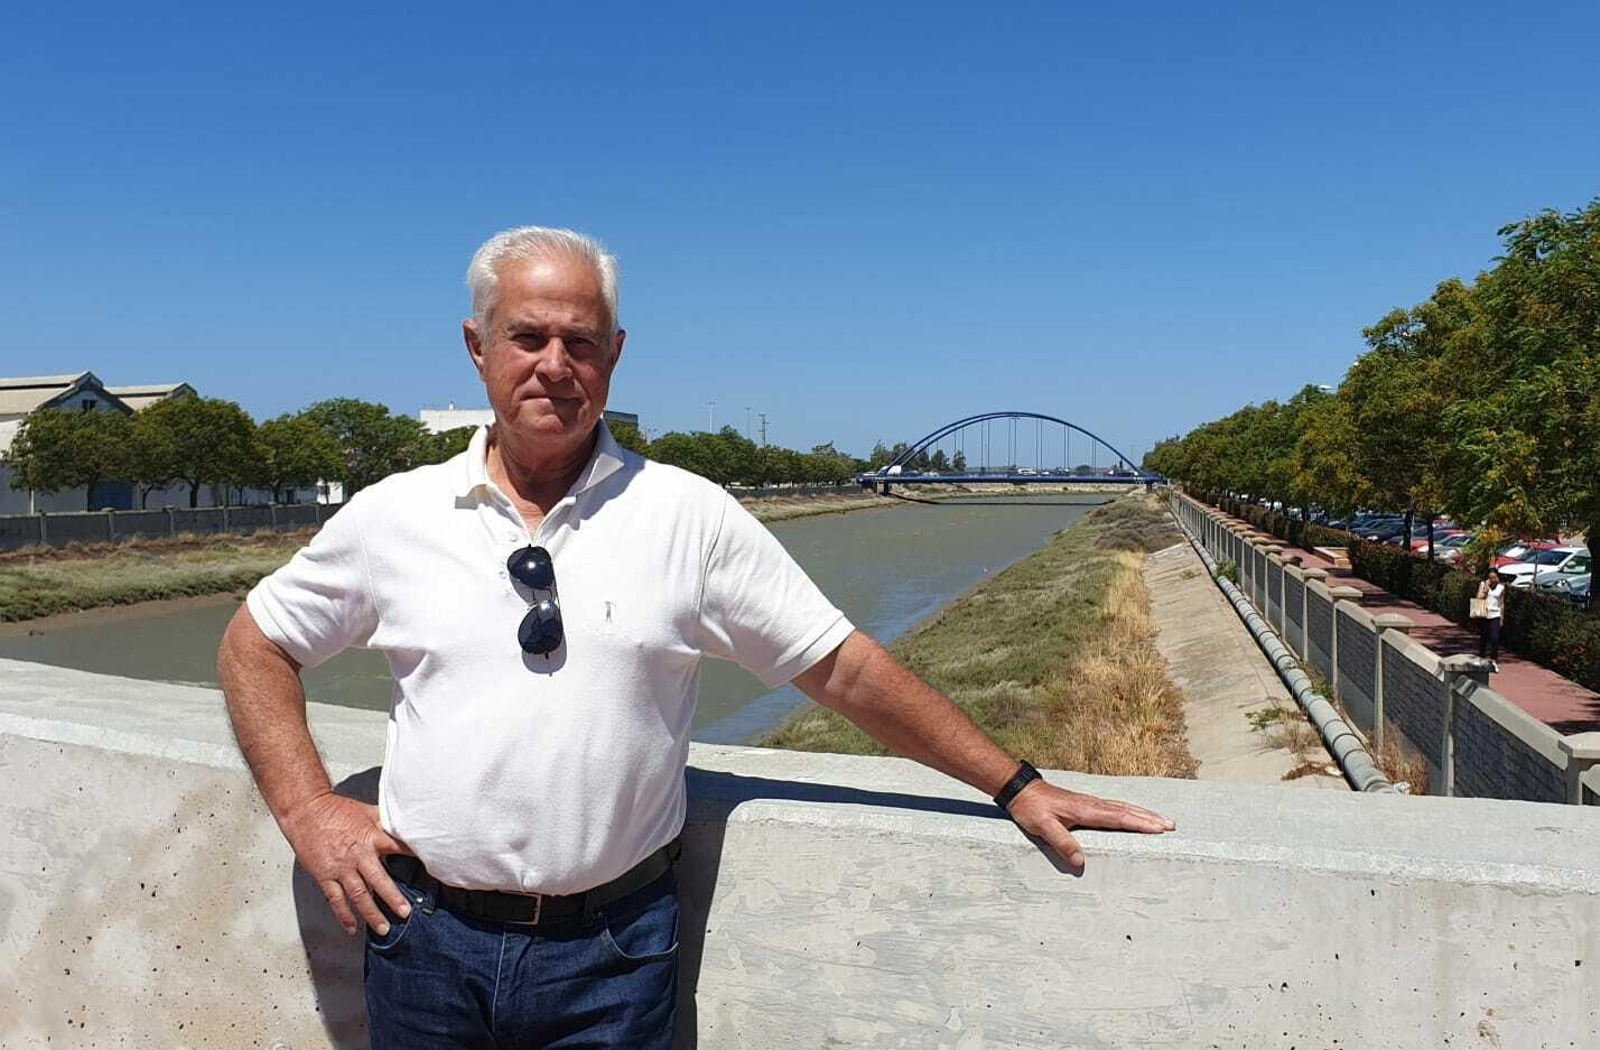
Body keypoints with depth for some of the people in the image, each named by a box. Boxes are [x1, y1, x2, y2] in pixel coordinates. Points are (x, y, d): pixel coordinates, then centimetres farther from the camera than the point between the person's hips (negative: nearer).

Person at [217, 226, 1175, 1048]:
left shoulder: (689, 515, -5)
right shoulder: (395, 514, 0)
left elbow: (843, 667, -3)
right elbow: (255, 645, 12)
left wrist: (1016, 787, -2)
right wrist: (308, 808, 0)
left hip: (611, 951, -1)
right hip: (427, 936, 2)